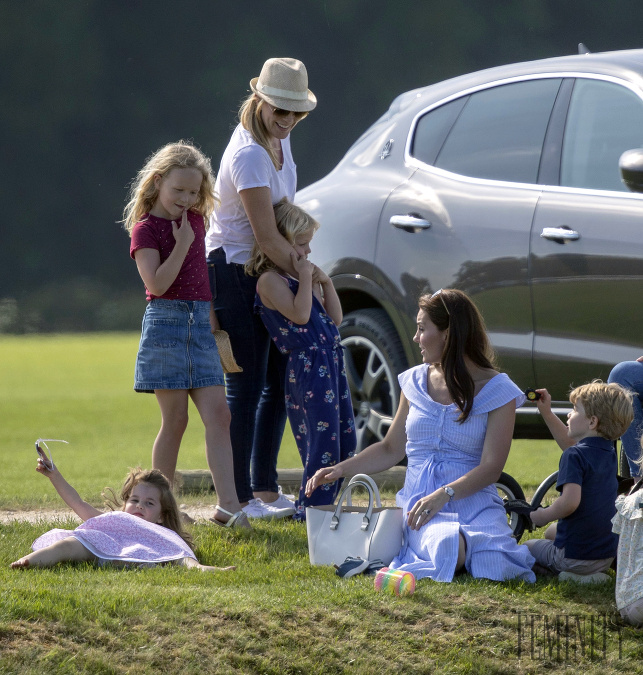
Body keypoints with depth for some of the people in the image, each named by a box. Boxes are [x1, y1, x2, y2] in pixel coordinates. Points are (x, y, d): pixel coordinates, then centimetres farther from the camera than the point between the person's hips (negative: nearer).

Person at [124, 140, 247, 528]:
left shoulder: (195, 218, 14)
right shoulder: (145, 228, -6)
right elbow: (157, 284, -17)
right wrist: (182, 245, -18)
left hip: (200, 323, 6)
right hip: (166, 322, -6)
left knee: (218, 414, -6)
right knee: (175, 419, -3)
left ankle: (228, 504, -13)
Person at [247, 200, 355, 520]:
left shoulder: (303, 276, 18)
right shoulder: (270, 280, -9)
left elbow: (334, 319, 19)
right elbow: (299, 314, -22)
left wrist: (325, 283, 8)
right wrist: (305, 277, -14)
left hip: (331, 362, 9)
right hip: (306, 366, -9)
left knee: (345, 440, 11)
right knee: (323, 439, -10)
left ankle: (322, 505, 18)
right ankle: (309, 510, -4)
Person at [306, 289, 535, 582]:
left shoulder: (496, 390, -2)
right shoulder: (416, 382, 12)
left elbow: (491, 467, -10)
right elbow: (391, 449, 21)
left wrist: (443, 494, -24)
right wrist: (340, 469, 7)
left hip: (474, 501, -1)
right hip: (419, 502, 1)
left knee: (493, 568, -33)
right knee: (449, 551, -35)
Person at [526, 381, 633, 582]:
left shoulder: (574, 456, -21)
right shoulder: (608, 452, 6)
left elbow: (570, 501, -33)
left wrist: (542, 516, -15)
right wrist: (546, 412, 22)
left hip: (574, 557, -8)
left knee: (527, 548, 21)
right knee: (552, 531, 35)